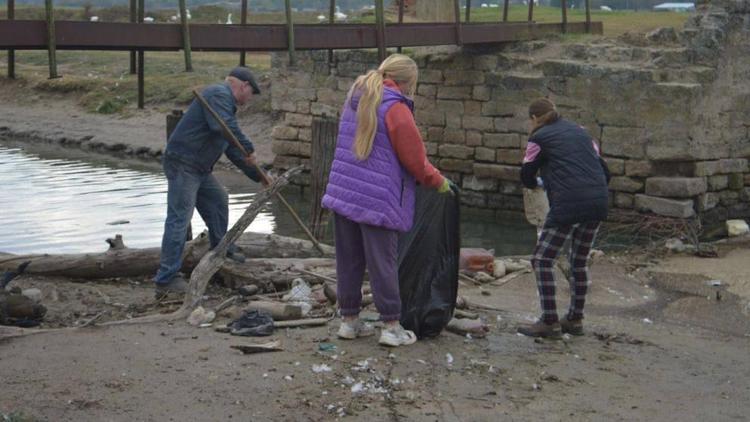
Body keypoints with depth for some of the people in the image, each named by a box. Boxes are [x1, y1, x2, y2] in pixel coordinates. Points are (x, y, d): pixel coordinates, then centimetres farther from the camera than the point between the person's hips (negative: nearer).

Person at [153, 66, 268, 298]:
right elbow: (224, 127, -29)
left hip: (199, 168, 11)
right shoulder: (218, 94, -10)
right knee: (179, 218, -12)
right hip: (182, 164, -11)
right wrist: (248, 149, -20)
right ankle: (166, 280, -13)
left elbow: (233, 150, 27)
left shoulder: (226, 102, 22)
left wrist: (258, 175, 26)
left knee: (218, 200, 23)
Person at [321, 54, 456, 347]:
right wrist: (439, 182, 8)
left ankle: (349, 320, 21)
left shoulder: (355, 99, 12)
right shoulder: (396, 109, -12)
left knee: (349, 261, 13)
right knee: (383, 264, 0)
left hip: (343, 191, 7)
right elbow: (415, 158, -9)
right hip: (377, 199, -7)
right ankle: (392, 327, 5)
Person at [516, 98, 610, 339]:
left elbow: (527, 177, 11)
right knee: (580, 261, 20)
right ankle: (575, 320, 26)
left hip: (568, 204, -7)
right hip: (598, 201, 7)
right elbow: (604, 171, 19)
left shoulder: (539, 138, 5)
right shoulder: (580, 132, 21)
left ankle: (550, 323, 2)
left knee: (542, 260, 4)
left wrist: (537, 183, 32)